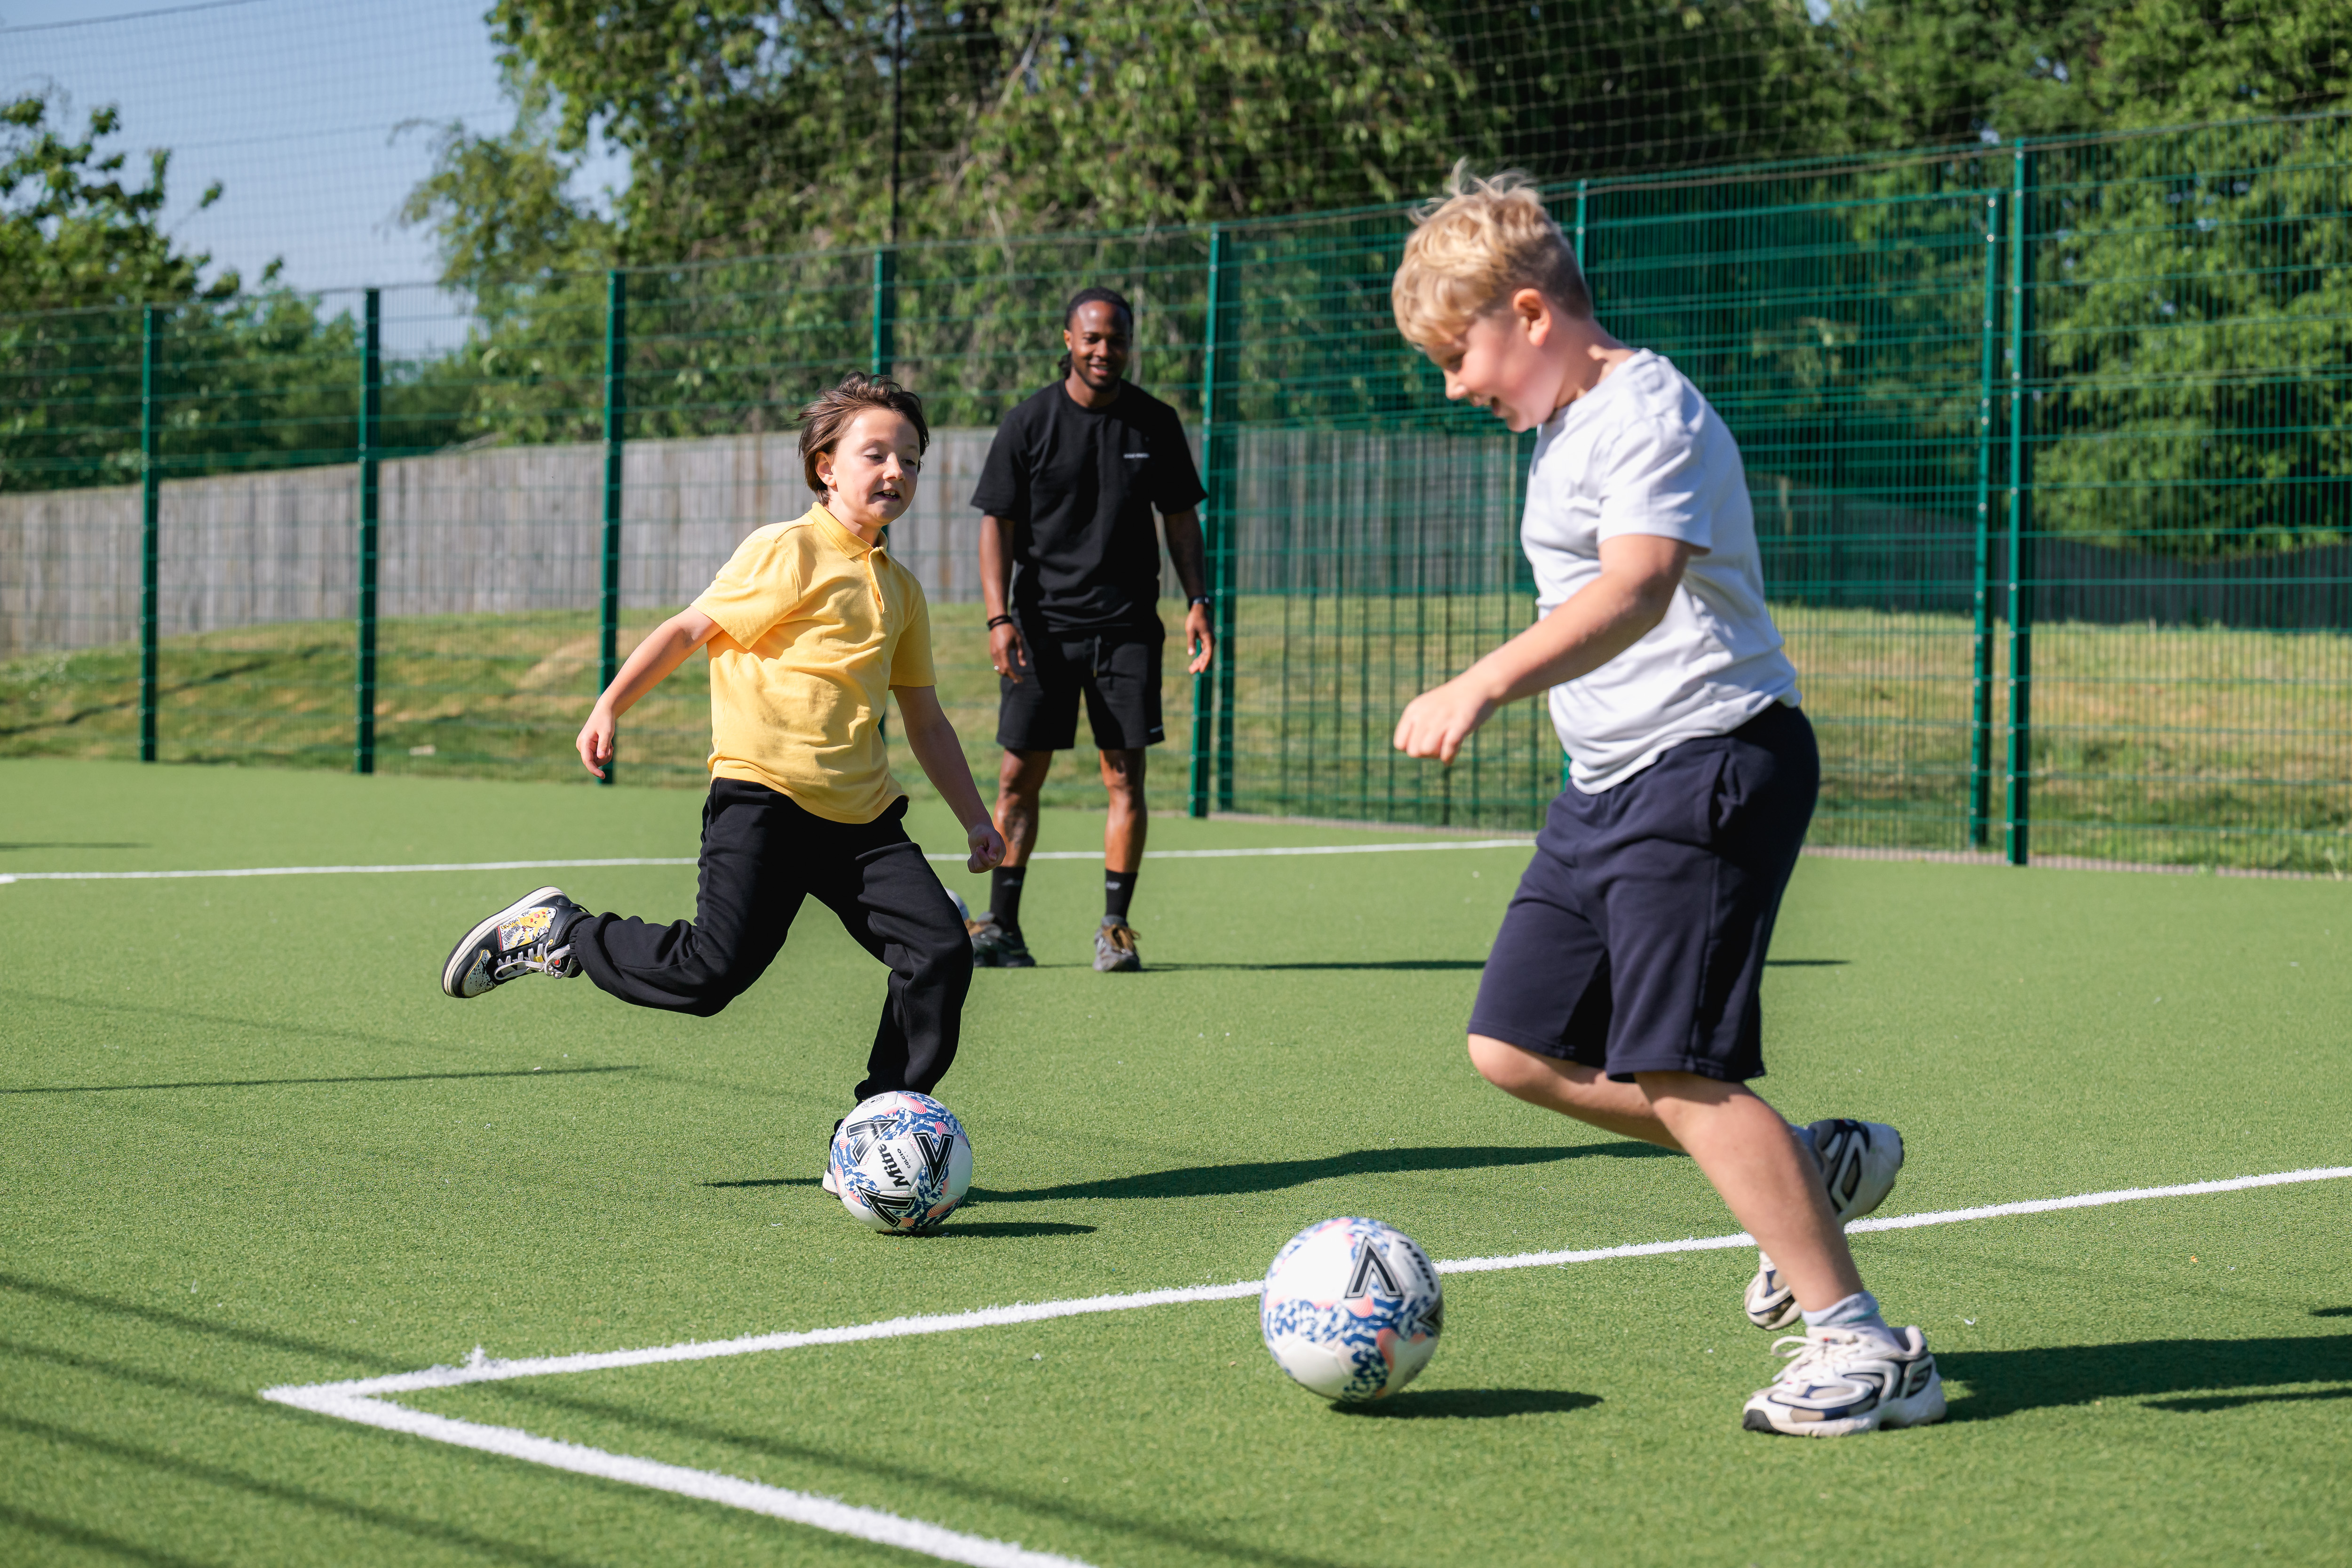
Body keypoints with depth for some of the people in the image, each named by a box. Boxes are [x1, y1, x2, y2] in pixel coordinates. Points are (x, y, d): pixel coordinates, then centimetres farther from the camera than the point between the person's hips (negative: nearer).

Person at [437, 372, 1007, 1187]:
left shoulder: (902, 590, 17)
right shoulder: (787, 552, -3)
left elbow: (925, 722, 24)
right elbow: (690, 629, 1)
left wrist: (975, 817, 22)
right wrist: (610, 706, -5)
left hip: (861, 815, 7)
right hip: (763, 794, -6)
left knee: (941, 950, -10)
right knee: (712, 970, -19)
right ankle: (556, 935, 7)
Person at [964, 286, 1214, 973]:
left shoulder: (1155, 423, 5)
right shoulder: (1029, 422, 0)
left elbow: (1181, 518, 13)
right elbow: (997, 523, 0)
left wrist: (1196, 599, 0)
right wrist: (999, 617, -10)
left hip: (1127, 625, 1)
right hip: (1041, 623, -1)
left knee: (1125, 775, -3)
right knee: (1020, 774, 0)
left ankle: (1116, 929, 3)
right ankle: (1001, 927, 7)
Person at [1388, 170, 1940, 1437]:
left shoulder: (1648, 412, -16)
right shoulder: (1563, 425, 16)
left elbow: (1636, 588, -33)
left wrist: (1486, 685, -45)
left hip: (1709, 768, -10)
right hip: (1608, 783, 10)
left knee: (1676, 1071, -14)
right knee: (1517, 1047, 7)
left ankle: (1862, 1349, -7)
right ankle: (1808, 1168, 18)